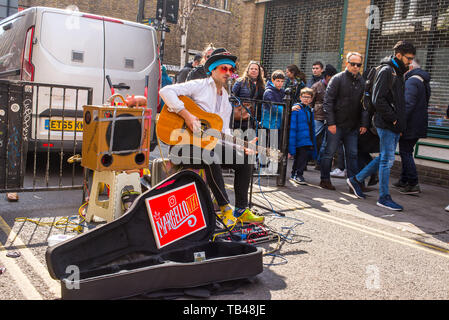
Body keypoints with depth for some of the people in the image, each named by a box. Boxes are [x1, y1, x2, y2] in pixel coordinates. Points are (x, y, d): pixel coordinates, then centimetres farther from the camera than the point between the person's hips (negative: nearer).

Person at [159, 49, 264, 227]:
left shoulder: (226, 100, 17)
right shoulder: (199, 86, -6)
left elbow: (224, 130, 16)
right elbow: (166, 91, -17)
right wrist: (186, 114, -25)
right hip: (184, 145, -8)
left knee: (244, 160, -5)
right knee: (212, 158, -36)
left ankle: (241, 210, 2)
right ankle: (224, 207, -24)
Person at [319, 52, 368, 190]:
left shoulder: (362, 82, 10)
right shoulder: (337, 79, -4)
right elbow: (328, 101, -9)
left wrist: (364, 123, 4)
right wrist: (331, 122, -15)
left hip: (353, 126, 4)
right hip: (337, 124, -4)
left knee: (352, 154, 6)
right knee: (329, 152, 2)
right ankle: (325, 180, 14)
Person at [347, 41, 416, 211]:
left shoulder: (398, 72, 19)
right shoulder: (386, 71, -11)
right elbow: (378, 100, -19)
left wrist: (400, 123, 13)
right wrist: (393, 118, -16)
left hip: (395, 125, 9)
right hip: (386, 124, -9)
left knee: (384, 158, 14)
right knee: (387, 159, -4)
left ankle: (356, 179, 24)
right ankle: (384, 197, 4)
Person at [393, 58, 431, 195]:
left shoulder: (411, 82, -14)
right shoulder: (424, 82, 18)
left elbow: (408, 105, -24)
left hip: (410, 126, -10)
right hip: (419, 126, 10)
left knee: (405, 153, -6)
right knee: (406, 152, 18)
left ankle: (413, 184, -7)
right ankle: (404, 181, 26)